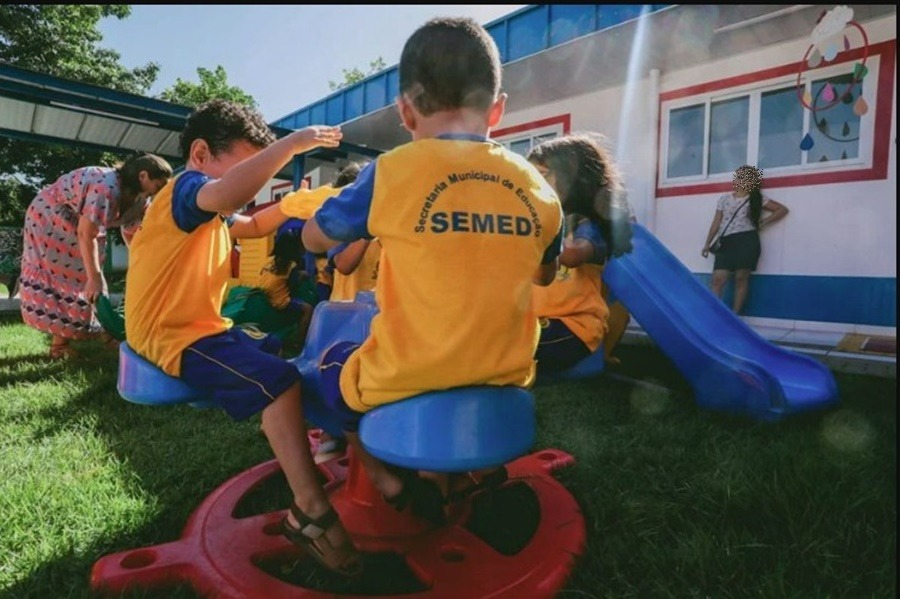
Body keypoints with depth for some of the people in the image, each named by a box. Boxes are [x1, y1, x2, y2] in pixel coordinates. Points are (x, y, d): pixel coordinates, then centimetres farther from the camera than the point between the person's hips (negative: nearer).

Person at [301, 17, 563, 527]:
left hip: (405, 383, -3)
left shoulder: (393, 172, -12)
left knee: (334, 364, 27)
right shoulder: (538, 187, -1)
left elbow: (314, 239, 5)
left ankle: (391, 483, 15)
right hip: (505, 379, 4)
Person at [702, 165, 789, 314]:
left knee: (741, 278, 0)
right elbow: (716, 223, 13)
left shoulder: (757, 199, 8)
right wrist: (707, 243, 8)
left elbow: (782, 209, 12)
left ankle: (734, 317, 6)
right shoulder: (724, 199, 14)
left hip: (747, 242, -2)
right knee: (718, 279, -8)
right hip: (726, 243, 2)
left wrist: (764, 222, 2)